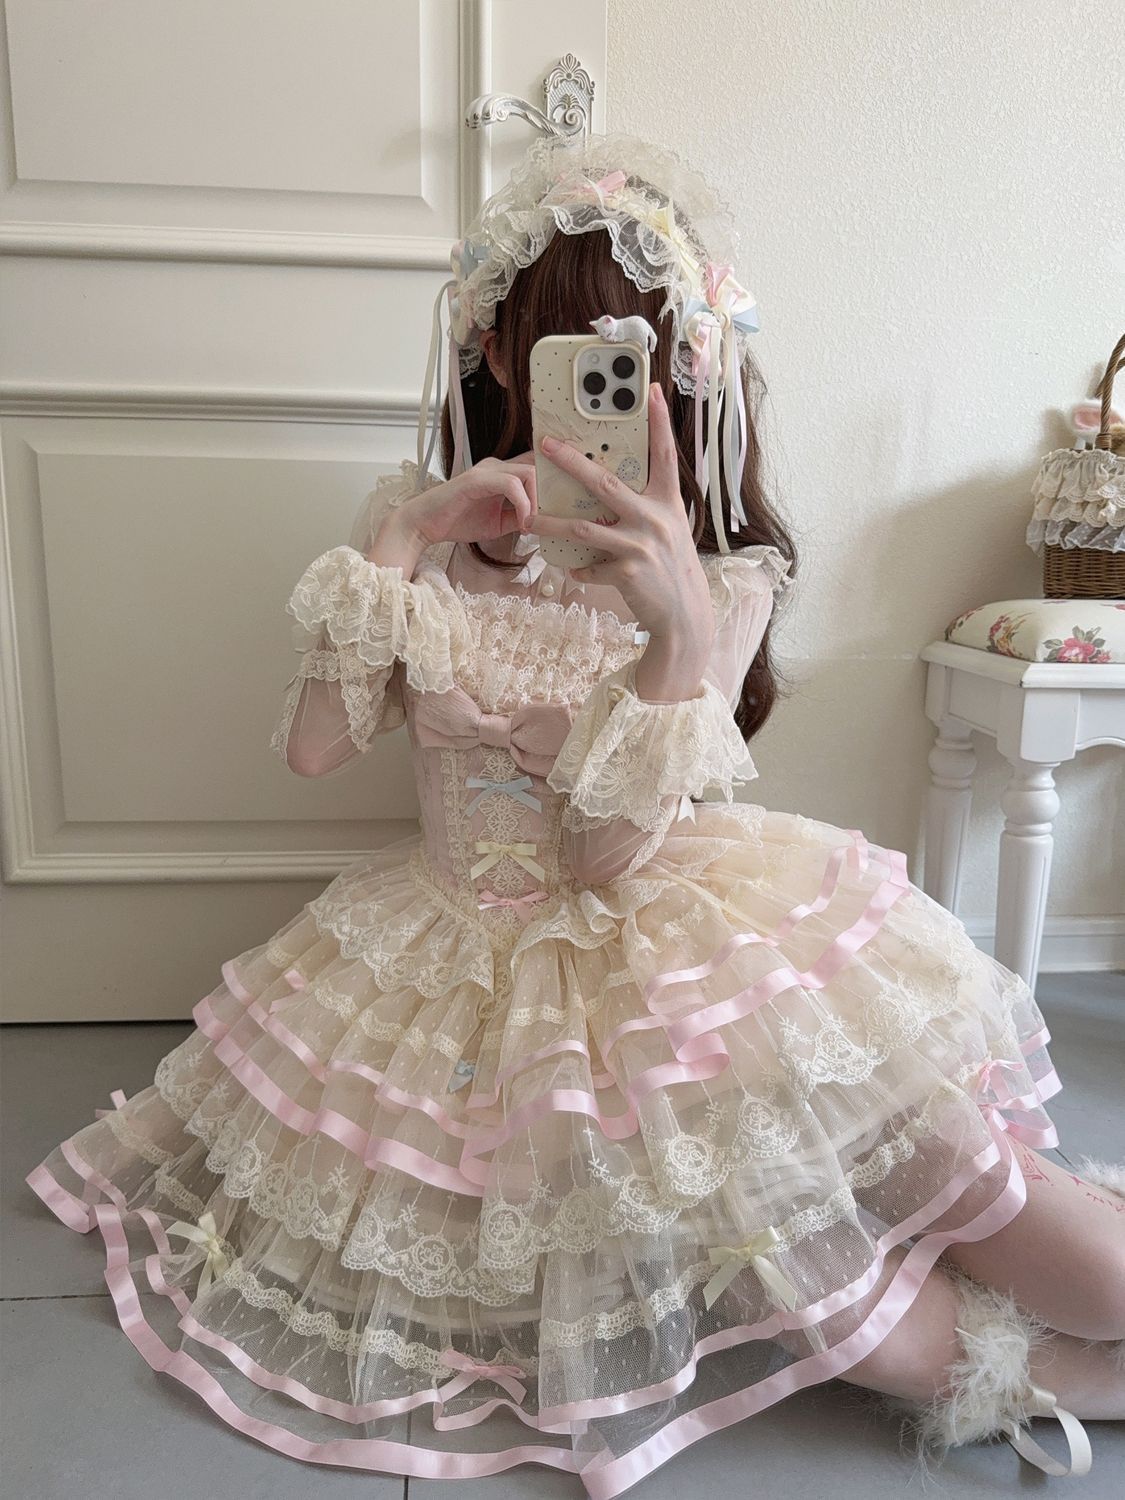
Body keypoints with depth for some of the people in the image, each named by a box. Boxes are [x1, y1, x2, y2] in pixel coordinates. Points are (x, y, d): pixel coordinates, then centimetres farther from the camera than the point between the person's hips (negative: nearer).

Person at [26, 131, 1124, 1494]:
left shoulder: (721, 572, -6)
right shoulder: (421, 526, 0)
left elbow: (616, 851, -17)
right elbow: (311, 750, -10)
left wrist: (680, 625, -32)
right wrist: (404, 540, -18)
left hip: (672, 926, 0)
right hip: (483, 956, 1)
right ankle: (1011, 1366, 4)